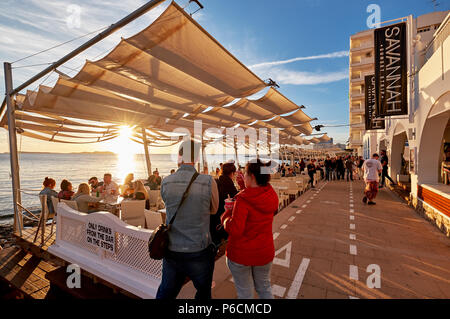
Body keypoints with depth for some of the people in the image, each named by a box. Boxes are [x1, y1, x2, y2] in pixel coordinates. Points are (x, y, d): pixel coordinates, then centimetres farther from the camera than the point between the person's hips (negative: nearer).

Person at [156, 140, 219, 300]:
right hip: (199, 252, -3)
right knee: (203, 293, 23)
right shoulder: (208, 182, -19)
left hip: (171, 252, 3)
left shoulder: (166, 183, -9)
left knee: (165, 293, 25)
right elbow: (213, 210, -2)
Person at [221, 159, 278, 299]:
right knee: (264, 288, 27)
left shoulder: (243, 200, -26)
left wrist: (226, 215, -10)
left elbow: (234, 230, -29)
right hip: (265, 252, 6)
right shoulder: (272, 196, -6)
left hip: (241, 254, -5)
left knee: (245, 293, 18)